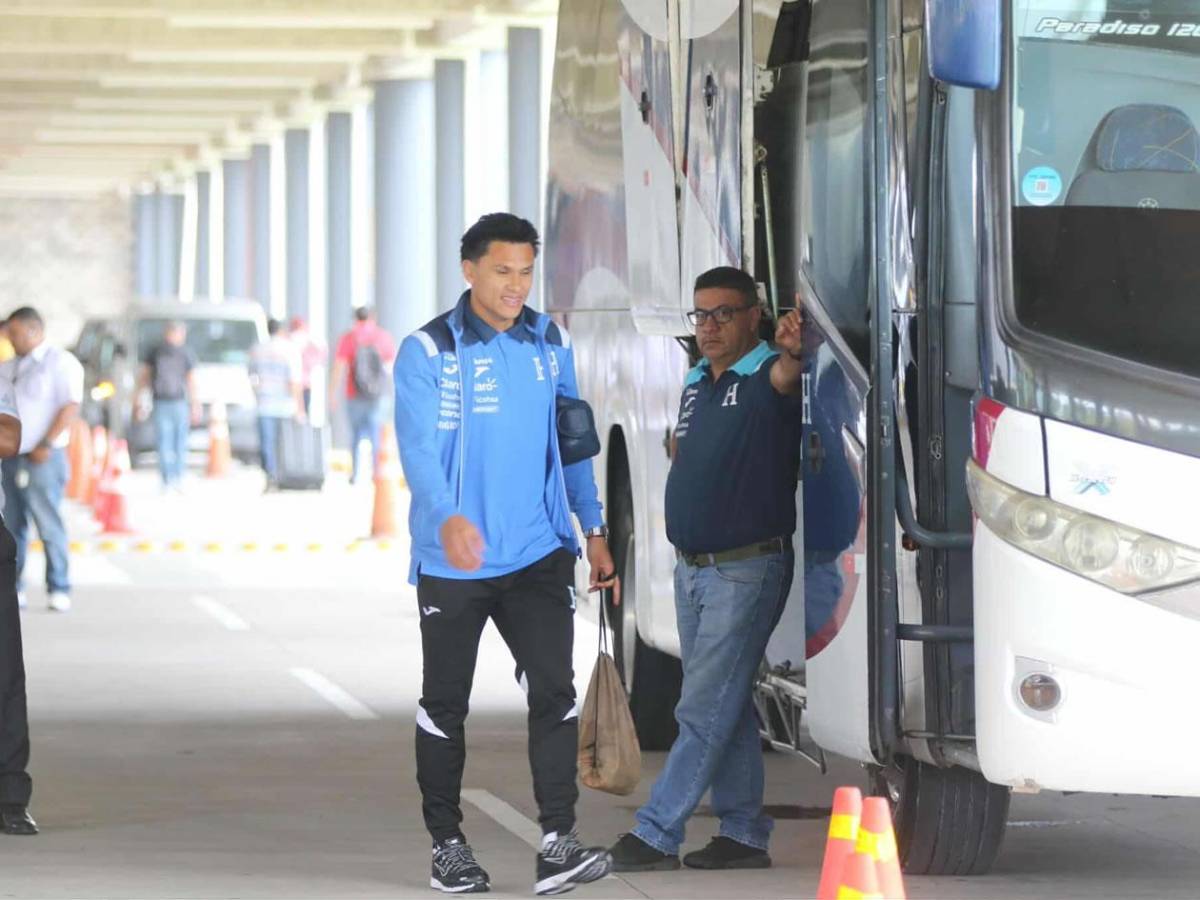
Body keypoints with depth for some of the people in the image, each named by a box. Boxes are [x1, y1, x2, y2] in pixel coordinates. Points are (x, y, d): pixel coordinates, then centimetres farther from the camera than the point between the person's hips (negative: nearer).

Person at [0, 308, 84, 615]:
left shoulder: (60, 363, -3)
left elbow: (70, 407, -12)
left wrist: (46, 445, -18)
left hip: (42, 459, -7)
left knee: (49, 524, -7)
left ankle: (59, 590, -2)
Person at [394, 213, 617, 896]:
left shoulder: (551, 344, 7)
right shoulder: (428, 351, -8)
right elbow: (419, 447, -20)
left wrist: (594, 530, 13)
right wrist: (447, 517, -37)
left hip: (538, 556, 3)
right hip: (453, 561, -3)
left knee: (554, 692, -9)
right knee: (446, 705, 7)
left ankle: (558, 845, -10)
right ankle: (448, 845, 19)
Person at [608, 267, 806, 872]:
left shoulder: (767, 375, -11)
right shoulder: (695, 384, 12)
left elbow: (785, 377, -36)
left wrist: (791, 351, -58)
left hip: (746, 569, -8)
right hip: (691, 567, 8)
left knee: (704, 711, -7)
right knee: (727, 707, 12)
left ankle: (656, 833, -7)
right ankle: (744, 834, 17)